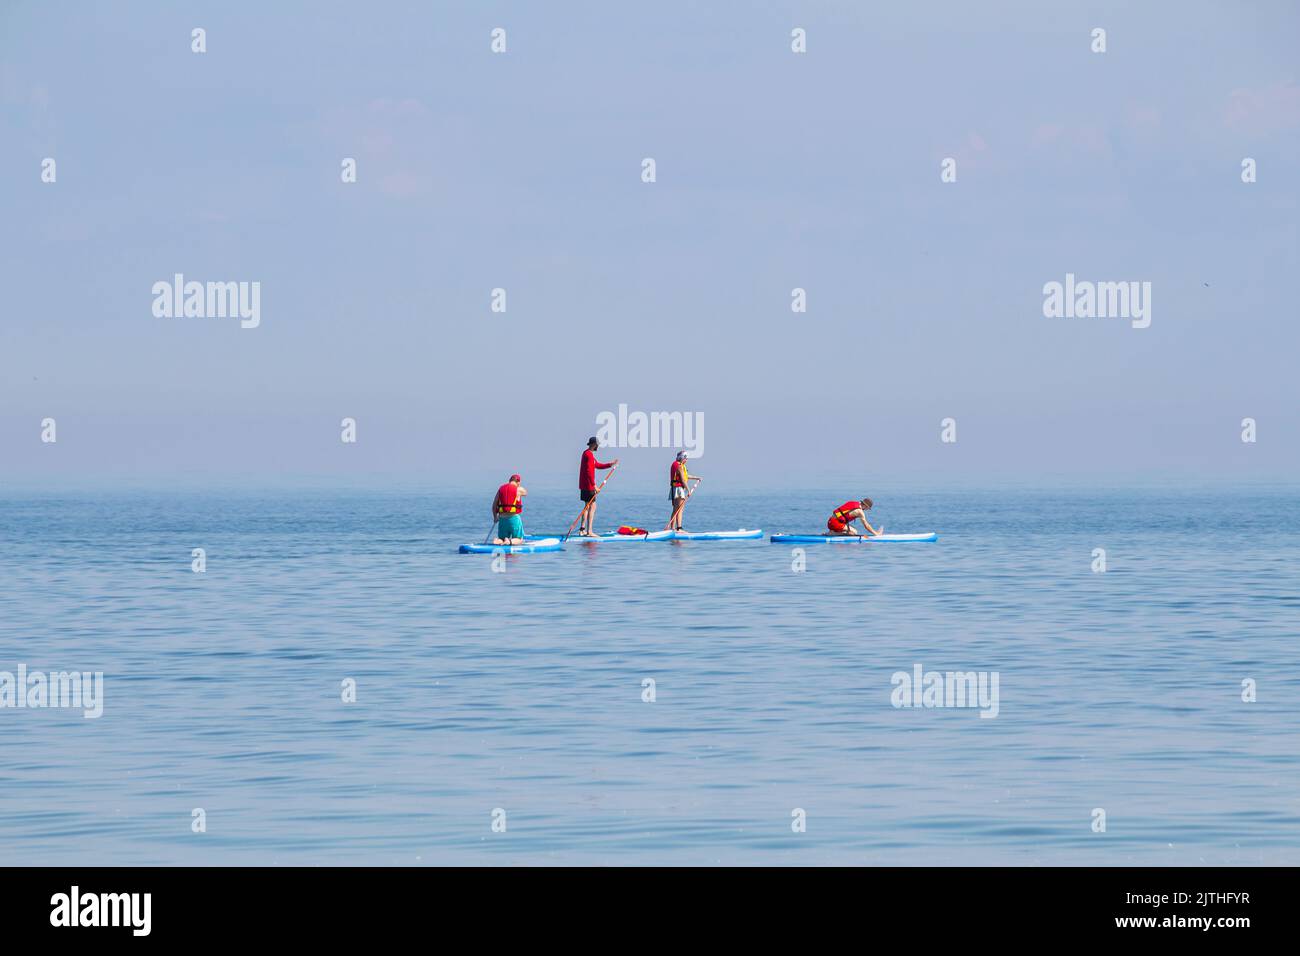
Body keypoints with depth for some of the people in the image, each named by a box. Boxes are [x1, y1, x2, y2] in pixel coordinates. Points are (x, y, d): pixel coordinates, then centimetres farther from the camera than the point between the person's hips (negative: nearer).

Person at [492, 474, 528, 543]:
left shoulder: (501, 489, 9)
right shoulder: (518, 489, -2)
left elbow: (494, 506, 8)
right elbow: (525, 492, 22)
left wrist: (495, 517, 20)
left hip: (502, 518, 3)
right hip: (514, 517, -3)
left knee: (501, 540, 14)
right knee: (519, 540, 8)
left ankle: (498, 541, -22)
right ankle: (510, 541, -25)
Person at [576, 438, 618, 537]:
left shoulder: (587, 454, 17)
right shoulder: (589, 455, -16)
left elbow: (598, 465, 28)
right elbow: (589, 471, -23)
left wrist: (611, 464, 27)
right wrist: (594, 485, -23)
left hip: (584, 485, 11)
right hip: (588, 485, -11)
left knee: (587, 506, 16)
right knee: (592, 506, -9)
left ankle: (582, 530, 16)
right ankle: (589, 531, -12)